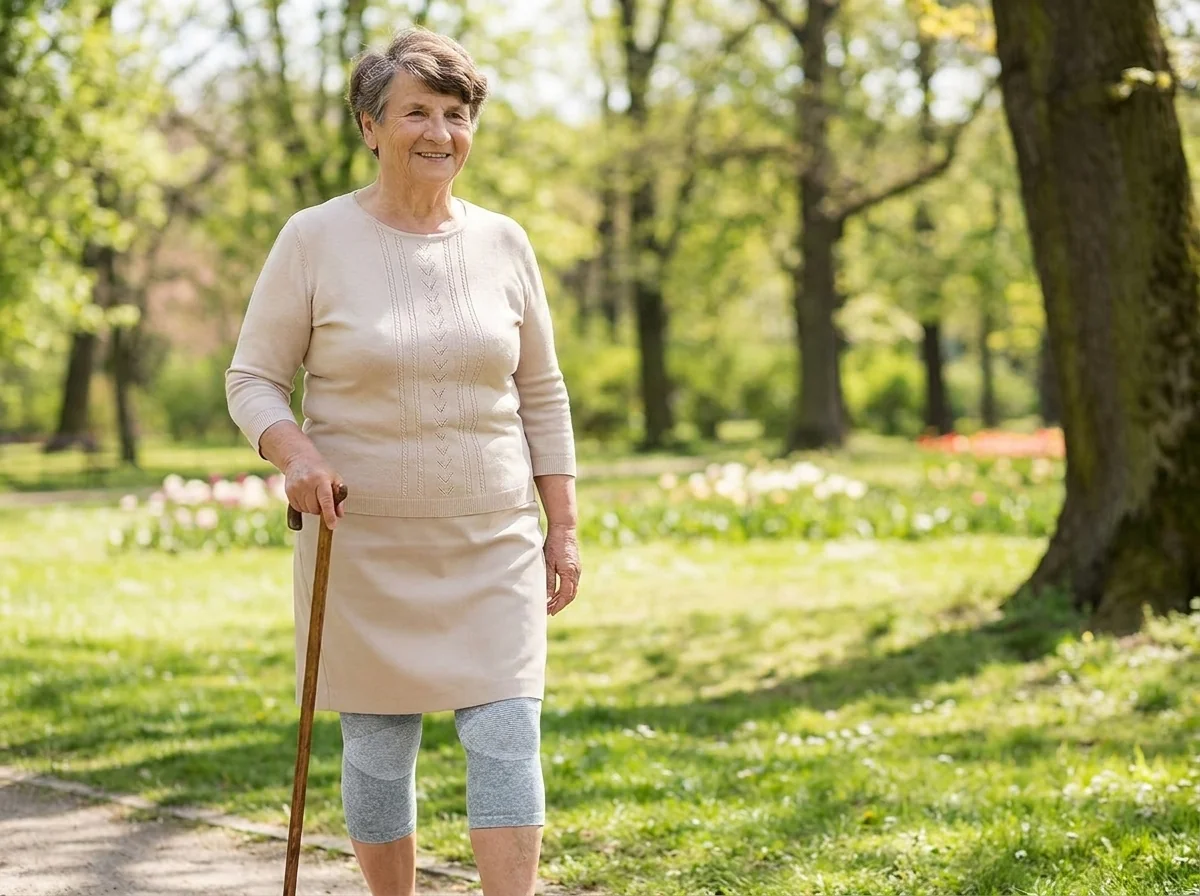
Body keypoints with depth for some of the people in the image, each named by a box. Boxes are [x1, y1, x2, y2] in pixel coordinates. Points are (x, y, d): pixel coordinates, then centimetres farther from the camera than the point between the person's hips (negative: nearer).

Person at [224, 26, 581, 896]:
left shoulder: (502, 243, 5)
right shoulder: (316, 239, -4)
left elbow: (542, 395, 10)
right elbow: (252, 377, -1)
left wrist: (563, 527, 7)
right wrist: (295, 452, -21)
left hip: (494, 543, 2)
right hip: (364, 543, -2)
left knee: (508, 737, -6)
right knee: (378, 750, 6)